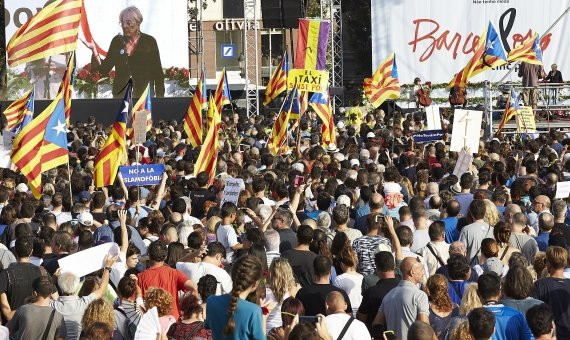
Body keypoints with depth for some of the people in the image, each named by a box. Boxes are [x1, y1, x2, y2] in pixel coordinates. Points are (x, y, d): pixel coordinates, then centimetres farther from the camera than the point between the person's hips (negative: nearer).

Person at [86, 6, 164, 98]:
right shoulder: (117, 41, 5)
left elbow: (158, 73, 0)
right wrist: (95, 51, -10)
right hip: (121, 94, 2)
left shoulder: (149, 41, -2)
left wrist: (159, 97, -4)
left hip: (144, 94, -2)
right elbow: (105, 69, 4)